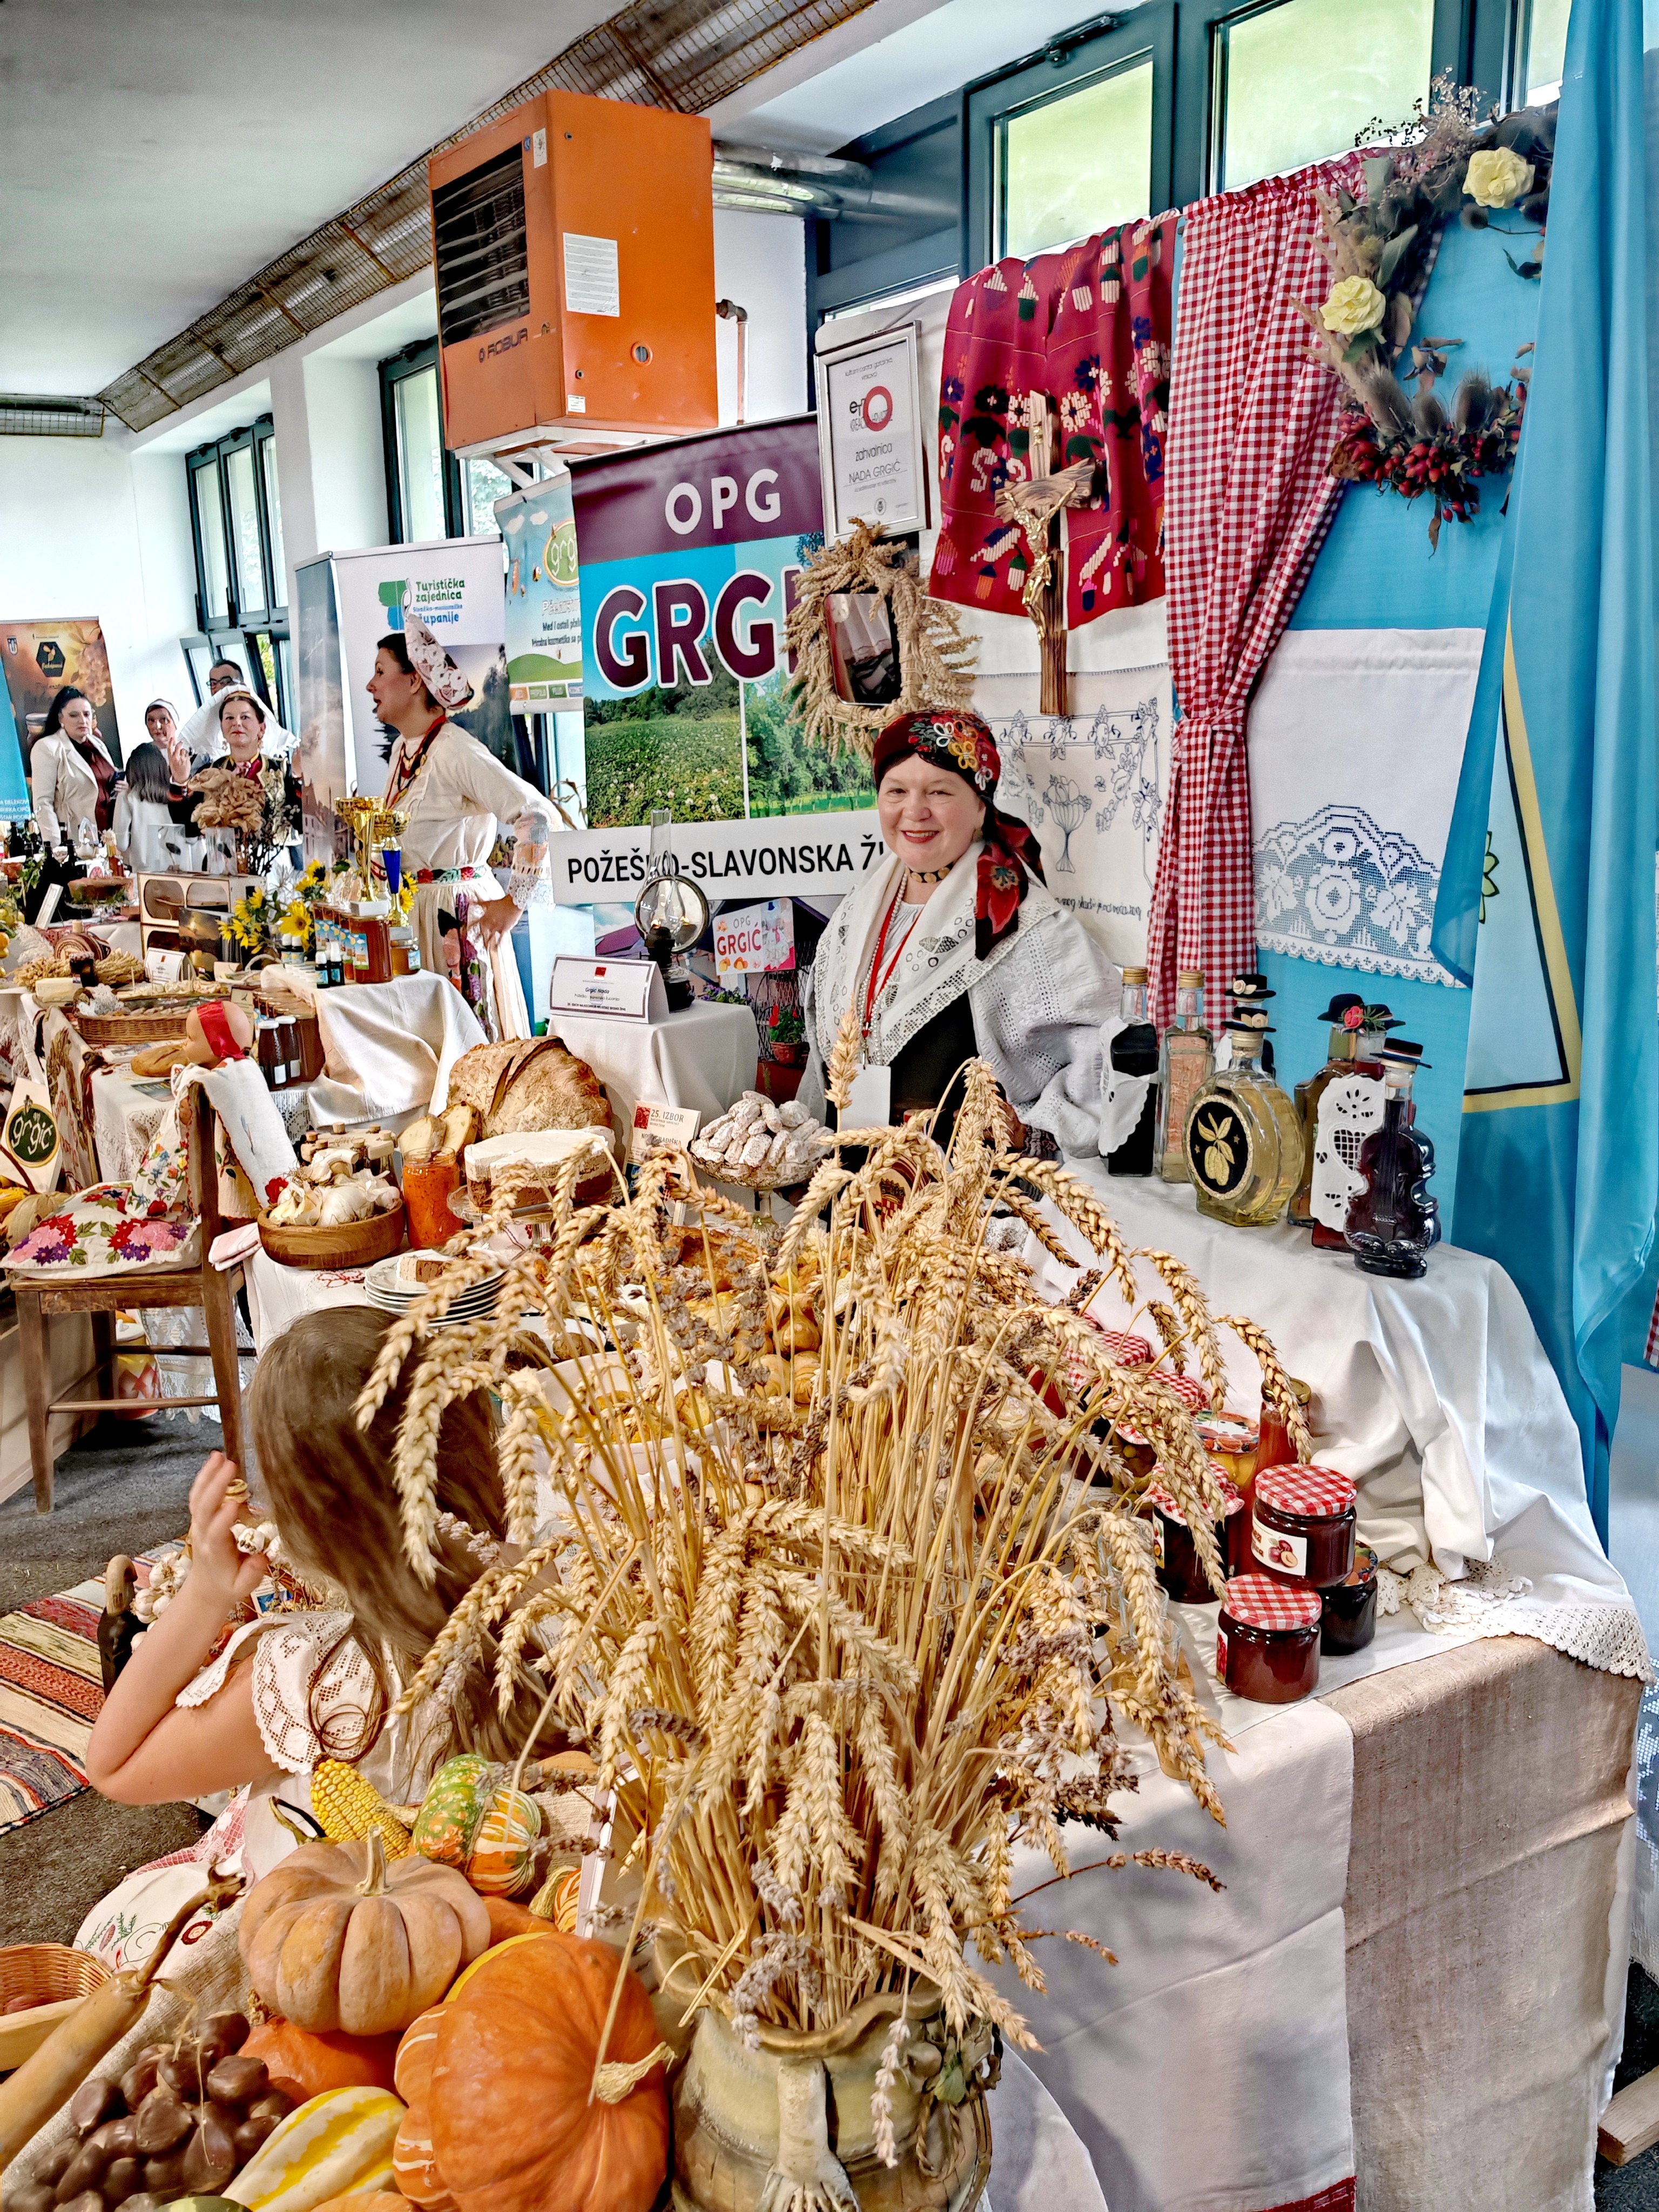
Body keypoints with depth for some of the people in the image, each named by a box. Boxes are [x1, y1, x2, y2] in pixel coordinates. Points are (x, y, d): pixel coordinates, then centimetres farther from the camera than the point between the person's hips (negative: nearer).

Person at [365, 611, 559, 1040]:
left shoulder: (454, 750, -18)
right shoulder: (403, 747, 11)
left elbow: (538, 814, -26)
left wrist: (513, 902, -20)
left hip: (454, 911, -9)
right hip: (409, 908, 9)